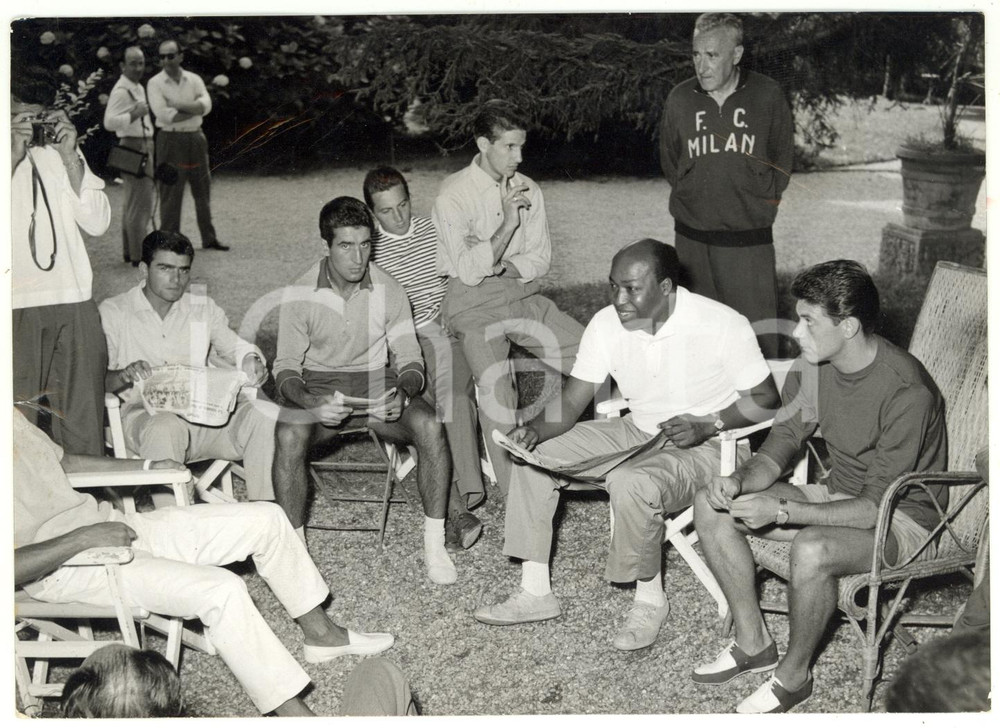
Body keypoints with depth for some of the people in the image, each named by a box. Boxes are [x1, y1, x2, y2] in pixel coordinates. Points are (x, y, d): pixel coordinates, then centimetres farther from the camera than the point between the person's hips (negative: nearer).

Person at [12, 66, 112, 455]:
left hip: (75, 307, 3)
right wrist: (13, 157, -12)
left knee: (83, 429, 2)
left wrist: (70, 156, 0)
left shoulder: (60, 151, 16)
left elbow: (98, 223, 8)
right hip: (16, 308, -3)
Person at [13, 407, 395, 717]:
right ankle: (295, 714, -22)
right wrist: (82, 538, -26)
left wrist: (146, 466, 17)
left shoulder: (14, 419, 5)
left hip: (105, 524, 9)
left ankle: (320, 634, 19)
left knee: (264, 518, 3)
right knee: (221, 590, -29)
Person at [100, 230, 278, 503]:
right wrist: (125, 375, -25)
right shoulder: (114, 312, 6)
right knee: (167, 428, -40)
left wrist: (252, 362, -6)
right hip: (144, 412, -3)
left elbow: (236, 347, 19)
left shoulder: (202, 307, 19)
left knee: (267, 416, -23)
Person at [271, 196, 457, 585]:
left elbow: (409, 360, -1)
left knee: (430, 425, -28)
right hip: (319, 386, -1)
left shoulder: (389, 291, -4)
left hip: (377, 383, 1)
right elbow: (286, 367, -6)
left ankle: (434, 545, -18)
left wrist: (402, 393, -24)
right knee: (288, 435, -34)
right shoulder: (300, 294, -7)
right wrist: (311, 402, -28)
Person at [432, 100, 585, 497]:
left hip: (523, 294, 6)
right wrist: (507, 224, -20)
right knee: (496, 386, -26)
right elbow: (469, 271, -15)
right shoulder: (453, 195, -8)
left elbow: (540, 259, 10)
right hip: (473, 302, -5)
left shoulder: (527, 190, 9)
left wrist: (500, 267, -8)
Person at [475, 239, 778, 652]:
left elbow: (765, 400, -12)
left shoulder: (722, 326, -20)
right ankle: (535, 592, 3)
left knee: (631, 483, -36)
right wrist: (537, 429, -24)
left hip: (704, 448, -7)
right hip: (635, 433, 7)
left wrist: (706, 426, -26)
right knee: (534, 455, -3)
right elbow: (572, 401, -4)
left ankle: (650, 599, -10)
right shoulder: (607, 324, -6)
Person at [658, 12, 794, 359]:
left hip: (749, 240, -2)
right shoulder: (679, 99, 4)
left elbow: (781, 167, 8)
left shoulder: (768, 96, -1)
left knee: (759, 340, -3)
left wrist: (752, 207, 2)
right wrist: (696, 200, 7)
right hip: (692, 239, 2)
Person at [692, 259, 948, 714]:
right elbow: (779, 445, 3)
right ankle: (753, 642, 6)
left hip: (903, 520, -8)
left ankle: (793, 676, -11)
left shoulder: (906, 392, -28)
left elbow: (875, 508, -28)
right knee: (711, 507, -6)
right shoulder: (814, 365, -6)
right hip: (838, 497, 8)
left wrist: (781, 511, -31)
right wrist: (740, 481, -19)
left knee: (812, 549, -38)